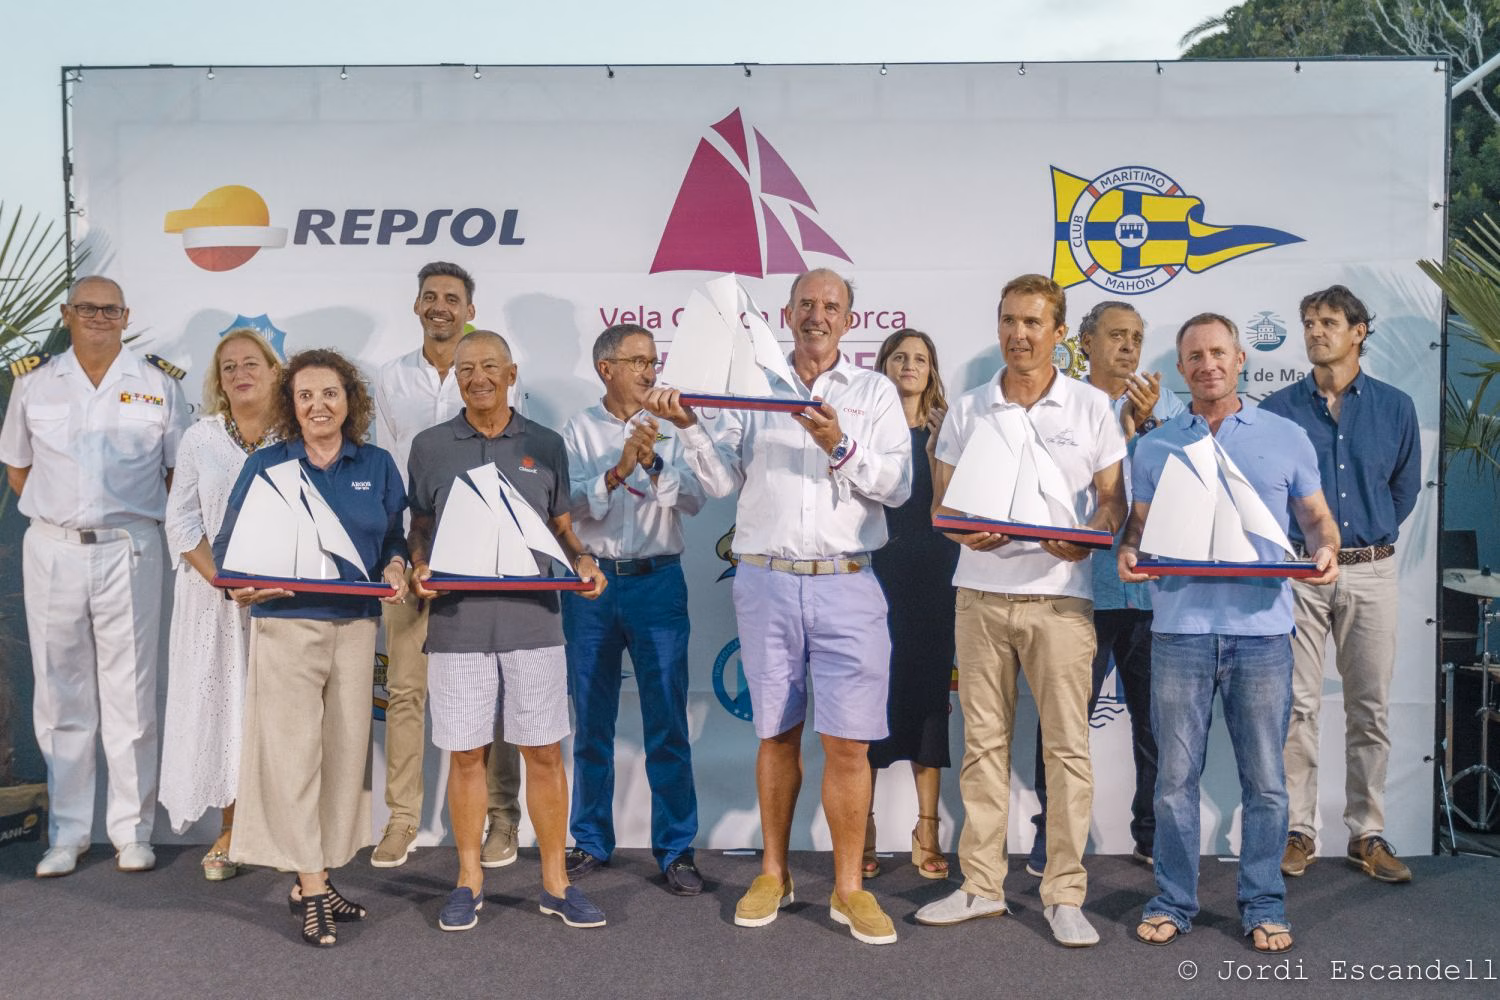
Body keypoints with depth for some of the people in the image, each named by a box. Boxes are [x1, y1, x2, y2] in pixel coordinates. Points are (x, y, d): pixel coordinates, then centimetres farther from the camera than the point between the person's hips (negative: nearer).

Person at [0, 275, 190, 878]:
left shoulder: (157, 383, 6)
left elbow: (179, 472, 8)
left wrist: (123, 510, 0)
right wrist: (62, 506, 6)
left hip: (128, 551, -2)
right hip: (52, 552, 2)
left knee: (131, 696, 0)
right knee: (61, 698, 7)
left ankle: (132, 832, 11)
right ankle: (67, 834, 17)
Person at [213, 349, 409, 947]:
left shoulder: (377, 466, 10)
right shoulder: (265, 465, 4)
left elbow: (397, 536, 14)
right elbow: (230, 544, 2)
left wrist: (395, 569, -6)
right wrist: (243, 584, -16)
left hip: (356, 624, 3)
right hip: (287, 623, -3)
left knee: (346, 749, 5)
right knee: (293, 751, -5)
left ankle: (311, 881, 18)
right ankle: (312, 890, 2)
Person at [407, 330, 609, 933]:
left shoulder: (545, 445, 9)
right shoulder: (430, 447, 8)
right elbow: (419, 529, 12)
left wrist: (582, 562, -5)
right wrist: (419, 570, -7)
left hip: (533, 618, 0)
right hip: (457, 620, 0)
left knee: (544, 752, 4)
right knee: (466, 754, 6)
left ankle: (555, 881, 17)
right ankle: (469, 879, 22)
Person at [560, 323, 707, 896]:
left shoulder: (669, 429, 8)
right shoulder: (579, 431, 6)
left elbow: (693, 499, -3)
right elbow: (570, 504, -6)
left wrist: (653, 465, -19)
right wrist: (618, 471, -21)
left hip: (658, 581, 0)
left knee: (667, 720, -1)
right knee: (591, 720, 9)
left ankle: (676, 849, 9)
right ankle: (591, 842, 23)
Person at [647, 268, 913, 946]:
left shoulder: (875, 392, 9)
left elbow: (897, 486, -2)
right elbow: (722, 480, 6)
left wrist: (840, 448, -16)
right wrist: (689, 428, -7)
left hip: (847, 585, -1)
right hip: (765, 582, 1)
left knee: (848, 743, -3)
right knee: (776, 735, 10)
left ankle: (849, 886, 13)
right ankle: (773, 874, 25)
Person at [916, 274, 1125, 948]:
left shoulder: (1092, 407, 6)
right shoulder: (967, 410, 10)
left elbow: (1113, 497, 6)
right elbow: (942, 500, 11)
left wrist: (1089, 536, -15)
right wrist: (966, 532, -11)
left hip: (1058, 594, -2)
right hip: (980, 593, 2)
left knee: (1067, 744, -1)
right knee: (983, 740, 7)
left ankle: (1064, 894, 11)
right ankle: (981, 885, 18)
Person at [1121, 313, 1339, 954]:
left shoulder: (1287, 438, 10)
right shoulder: (1155, 447, 12)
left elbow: (1316, 516, 12)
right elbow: (1138, 524, 12)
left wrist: (1326, 550, -9)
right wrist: (1129, 553, -9)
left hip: (1261, 629, 0)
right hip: (1179, 627, 1)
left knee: (1265, 779, 6)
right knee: (1175, 775, 5)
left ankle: (1264, 906, 21)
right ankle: (1173, 901, 18)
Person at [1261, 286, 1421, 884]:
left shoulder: (1394, 407, 6)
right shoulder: (1278, 409, 1)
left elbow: (1405, 488, 15)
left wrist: (1371, 537, 14)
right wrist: (1298, 545, 7)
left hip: (1370, 571, 1)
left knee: (1370, 708, 6)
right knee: (1299, 706, 0)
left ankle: (1367, 834, 17)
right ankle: (1298, 832, 10)